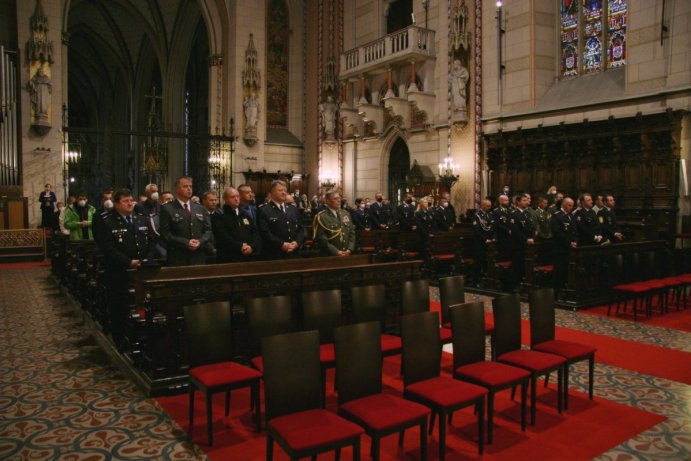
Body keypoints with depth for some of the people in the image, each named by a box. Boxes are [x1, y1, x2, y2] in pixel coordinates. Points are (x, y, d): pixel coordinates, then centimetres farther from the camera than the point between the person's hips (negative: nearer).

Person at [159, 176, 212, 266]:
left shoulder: (200, 209, 14)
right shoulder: (167, 209, 1)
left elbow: (208, 230, 12)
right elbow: (165, 233, -6)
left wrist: (200, 242, -8)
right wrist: (186, 243, -15)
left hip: (198, 258, 4)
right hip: (177, 258, -4)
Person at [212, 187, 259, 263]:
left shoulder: (245, 214, 19)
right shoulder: (218, 216, 0)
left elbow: (255, 232, 12)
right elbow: (222, 236, -13)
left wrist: (252, 246, -7)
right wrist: (240, 246, -17)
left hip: (249, 257, 5)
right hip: (229, 259, -5)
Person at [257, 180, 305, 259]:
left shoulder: (293, 210, 17)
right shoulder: (263, 210, -2)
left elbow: (300, 229, 13)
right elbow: (265, 232, -12)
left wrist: (297, 242, -6)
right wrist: (281, 244, -19)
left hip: (293, 254, 5)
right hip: (273, 255, -5)